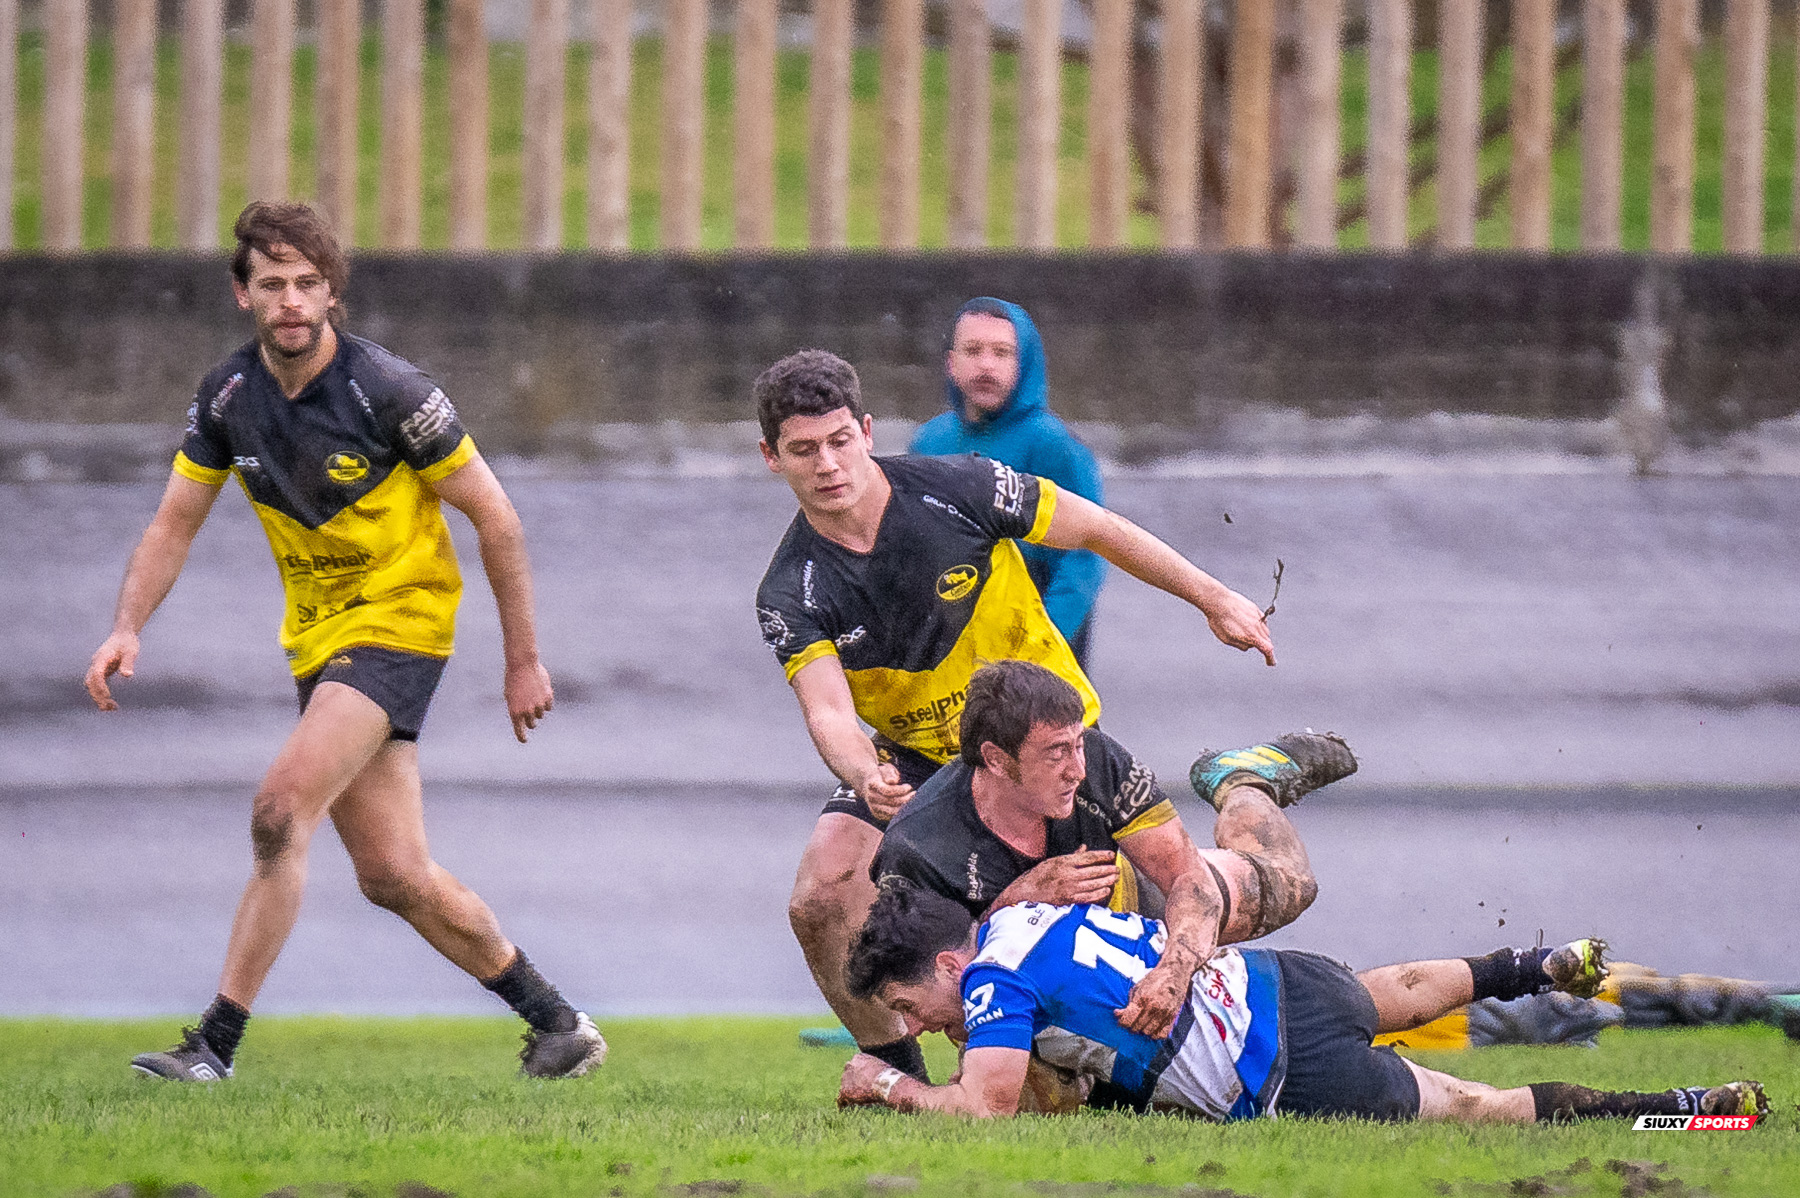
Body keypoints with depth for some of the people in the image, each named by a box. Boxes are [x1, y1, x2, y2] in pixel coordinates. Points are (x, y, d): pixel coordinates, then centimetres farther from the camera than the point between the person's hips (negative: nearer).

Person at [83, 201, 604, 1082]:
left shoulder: (387, 391, -17)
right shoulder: (226, 396, -2)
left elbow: (494, 516, -9)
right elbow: (175, 523, 8)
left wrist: (523, 661, -6)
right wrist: (127, 630, -9)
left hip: (399, 621, -7)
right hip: (319, 637, 7)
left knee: (281, 810, -22)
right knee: (393, 876, 5)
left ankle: (216, 1043, -19)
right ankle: (556, 1024, 21)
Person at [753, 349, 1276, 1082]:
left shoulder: (954, 489, -19)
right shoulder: (791, 595, -16)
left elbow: (1097, 531, -6)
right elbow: (829, 711, -29)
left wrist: (1215, 600, 0)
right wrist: (865, 777, -52)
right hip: (916, 760, 1)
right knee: (822, 898, -20)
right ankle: (899, 1076, -2)